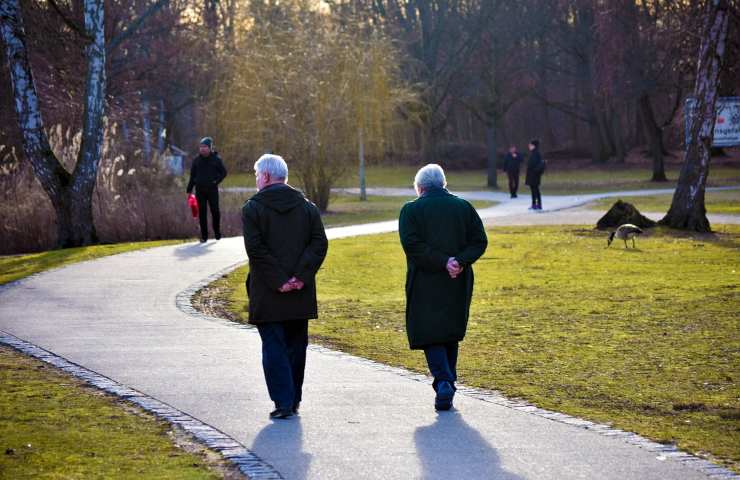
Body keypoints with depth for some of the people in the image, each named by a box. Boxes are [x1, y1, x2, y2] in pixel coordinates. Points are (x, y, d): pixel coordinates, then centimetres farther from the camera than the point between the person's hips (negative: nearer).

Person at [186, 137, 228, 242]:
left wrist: (216, 181, -7)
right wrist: (189, 190, 8)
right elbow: (192, 176, 10)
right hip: (200, 190, 2)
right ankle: (204, 236, 8)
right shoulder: (197, 160, 7)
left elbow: (223, 172, 7)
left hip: (212, 190, -2)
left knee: (215, 211, -1)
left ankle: (217, 233, 18)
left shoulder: (216, 159, 0)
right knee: (202, 213, 2)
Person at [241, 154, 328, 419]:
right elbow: (320, 243, -2)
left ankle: (283, 402, -6)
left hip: (267, 295, -4)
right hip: (300, 294, 4)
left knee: (274, 347, 0)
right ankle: (294, 400, 18)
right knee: (296, 345, 13)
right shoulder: (306, 206, 7)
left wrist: (277, 280, -12)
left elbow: (255, 248, -14)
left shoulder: (253, 208, -5)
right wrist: (301, 276, -7)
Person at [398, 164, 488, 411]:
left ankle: (443, 382, -17)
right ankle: (448, 383, 20)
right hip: (458, 284, 3)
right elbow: (480, 241, -1)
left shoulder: (411, 210, -2)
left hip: (425, 284, -3)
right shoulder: (464, 207, 7)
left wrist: (443, 262, -15)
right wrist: (459, 261, -11)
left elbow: (412, 244, -15)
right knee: (452, 334, 17)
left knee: (430, 334, 1)